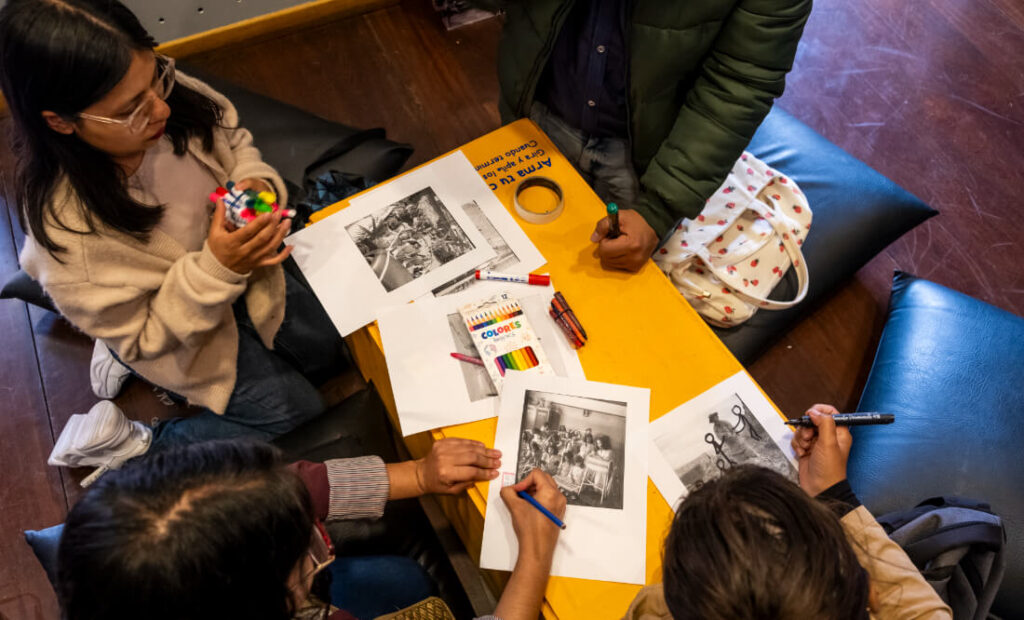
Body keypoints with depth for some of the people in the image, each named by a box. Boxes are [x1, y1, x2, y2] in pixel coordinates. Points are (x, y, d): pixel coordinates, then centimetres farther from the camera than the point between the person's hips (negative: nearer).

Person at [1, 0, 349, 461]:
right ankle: (141, 450, 13)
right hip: (171, 330, -6)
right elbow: (139, 336, -24)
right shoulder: (67, 229, -36)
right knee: (290, 408, -2)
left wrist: (257, 183, -26)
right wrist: (216, 271, -39)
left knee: (332, 349, 16)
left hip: (232, 263, 6)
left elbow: (233, 143, -3)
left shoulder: (168, 93, -25)